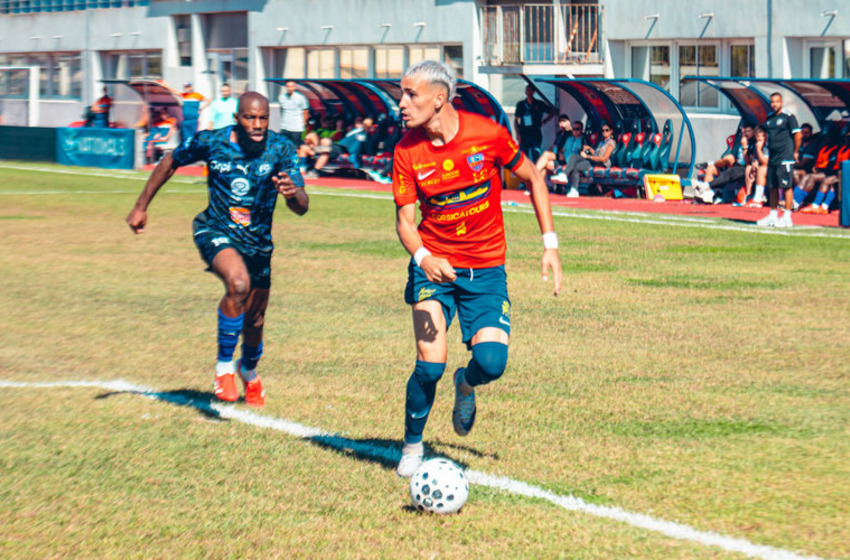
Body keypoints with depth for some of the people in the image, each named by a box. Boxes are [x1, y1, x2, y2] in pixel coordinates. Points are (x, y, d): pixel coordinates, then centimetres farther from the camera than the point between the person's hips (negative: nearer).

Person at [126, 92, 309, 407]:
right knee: (238, 283, -33)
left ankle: (249, 370, 48)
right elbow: (170, 162, 5)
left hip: (258, 242, 2)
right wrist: (141, 206, 9)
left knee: (253, 324, 12)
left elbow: (302, 208, -19)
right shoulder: (211, 142, -14)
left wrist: (293, 193, -43)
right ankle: (224, 366, -17)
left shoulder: (280, 149, -14)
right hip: (215, 232, -2)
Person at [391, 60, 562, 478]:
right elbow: (405, 220, -7)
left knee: (491, 362, -16)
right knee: (430, 366, -15)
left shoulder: (487, 134, -12)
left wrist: (550, 245, 0)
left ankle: (466, 385, 23)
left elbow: (533, 178, 3)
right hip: (433, 264, 0)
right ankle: (412, 447, 11)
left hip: (486, 269, 0)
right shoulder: (407, 151, -9)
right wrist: (423, 258, -29)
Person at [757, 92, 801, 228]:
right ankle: (773, 216, 16)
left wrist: (795, 152, -5)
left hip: (785, 158, -7)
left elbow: (797, 135, -7)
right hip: (772, 159, 7)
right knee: (772, 187, 9)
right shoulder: (769, 118, 15)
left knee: (786, 186, -7)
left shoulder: (788, 117, -6)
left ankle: (787, 217, -7)